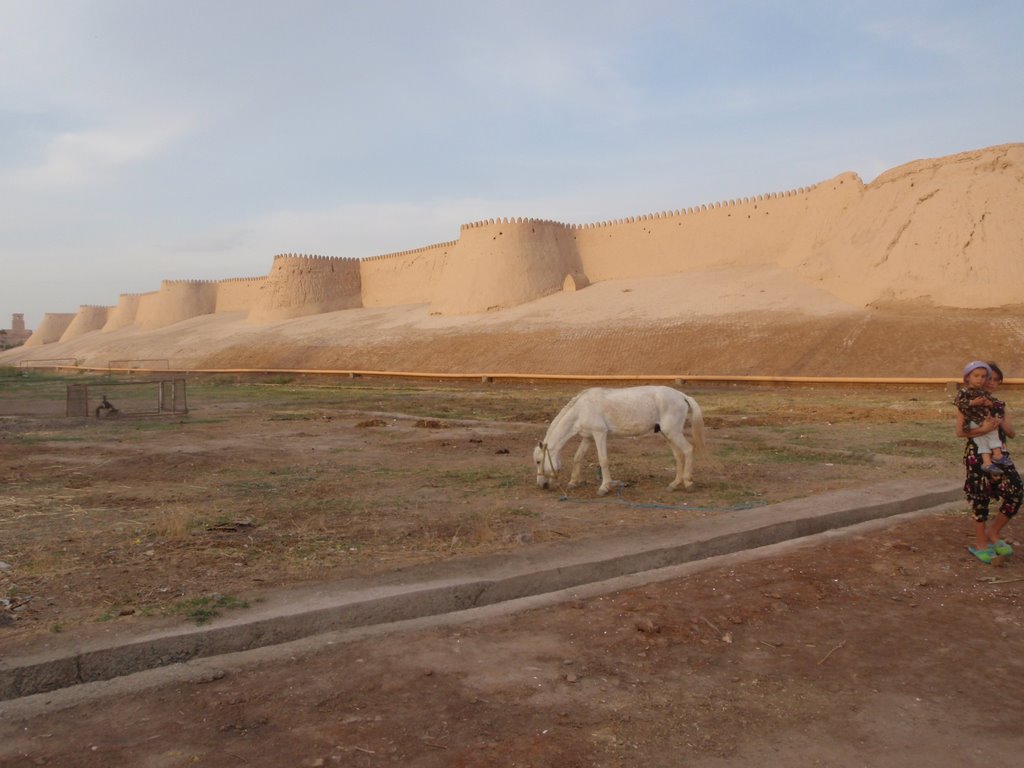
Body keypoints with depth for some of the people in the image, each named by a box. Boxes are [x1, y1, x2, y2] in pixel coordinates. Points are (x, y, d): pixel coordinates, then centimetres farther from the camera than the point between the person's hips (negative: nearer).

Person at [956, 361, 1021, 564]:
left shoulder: (1000, 405, 12)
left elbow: (1012, 434, 7)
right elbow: (960, 431, -13)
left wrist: (1000, 423, -14)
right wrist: (984, 429, -27)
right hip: (977, 455, -5)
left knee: (1016, 492, -6)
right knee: (980, 498, 0)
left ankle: (993, 532, 16)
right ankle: (980, 545, 15)